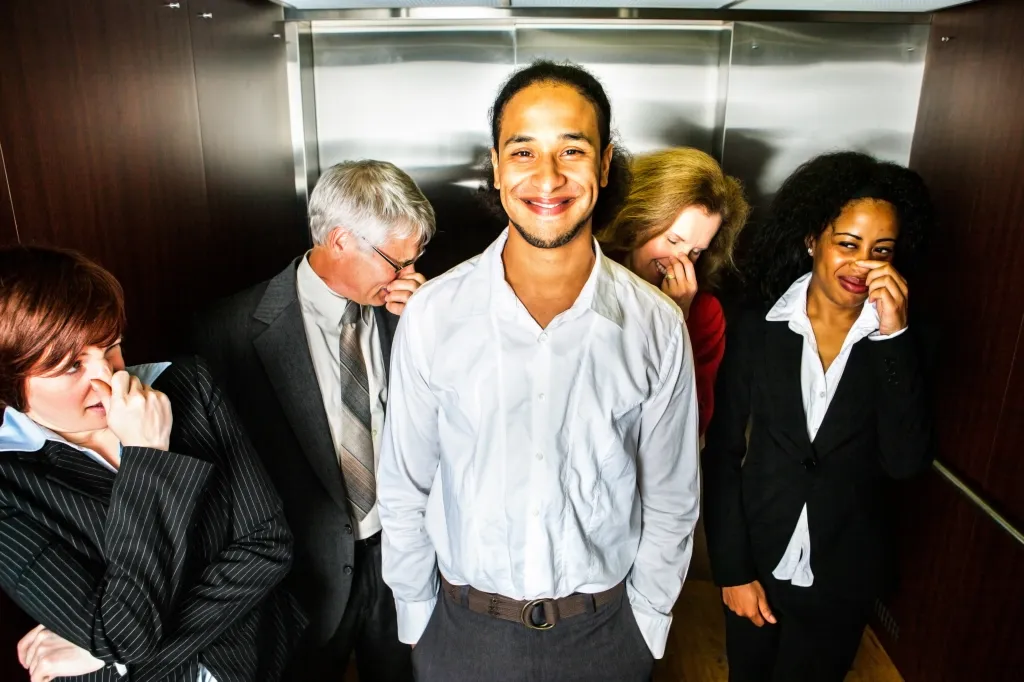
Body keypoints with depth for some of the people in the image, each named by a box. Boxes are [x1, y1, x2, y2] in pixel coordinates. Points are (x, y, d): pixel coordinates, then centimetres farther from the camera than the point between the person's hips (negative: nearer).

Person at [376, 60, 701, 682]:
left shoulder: (657, 326, -13)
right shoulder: (431, 315, -14)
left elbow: (671, 503, -2)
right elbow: (405, 489, -3)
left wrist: (646, 626, 2)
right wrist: (416, 619, 3)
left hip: (605, 630, 1)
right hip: (464, 628, 0)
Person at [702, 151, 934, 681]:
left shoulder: (900, 343, -7)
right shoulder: (757, 329, -10)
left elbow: (907, 462, -18)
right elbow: (722, 453, -8)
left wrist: (894, 334, -24)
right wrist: (732, 570, -8)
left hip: (844, 578, 1)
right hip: (758, 563, 0)